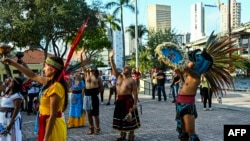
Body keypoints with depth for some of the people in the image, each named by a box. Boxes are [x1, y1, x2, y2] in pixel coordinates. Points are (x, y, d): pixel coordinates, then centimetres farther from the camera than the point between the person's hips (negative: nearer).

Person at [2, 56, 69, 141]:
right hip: (49, 123, 9)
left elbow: (53, 115, -25)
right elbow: (33, 76, 17)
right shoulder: (51, 81, 3)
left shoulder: (55, 87, -25)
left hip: (52, 125, -9)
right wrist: (13, 63, 17)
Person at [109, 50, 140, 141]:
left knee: (130, 119, 0)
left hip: (128, 100, -6)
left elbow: (135, 93, -10)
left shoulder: (132, 81, -7)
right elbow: (114, 68, -1)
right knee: (120, 118, 13)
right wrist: (111, 58, -12)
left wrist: (135, 104, -17)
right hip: (119, 100, 6)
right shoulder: (119, 77, 8)